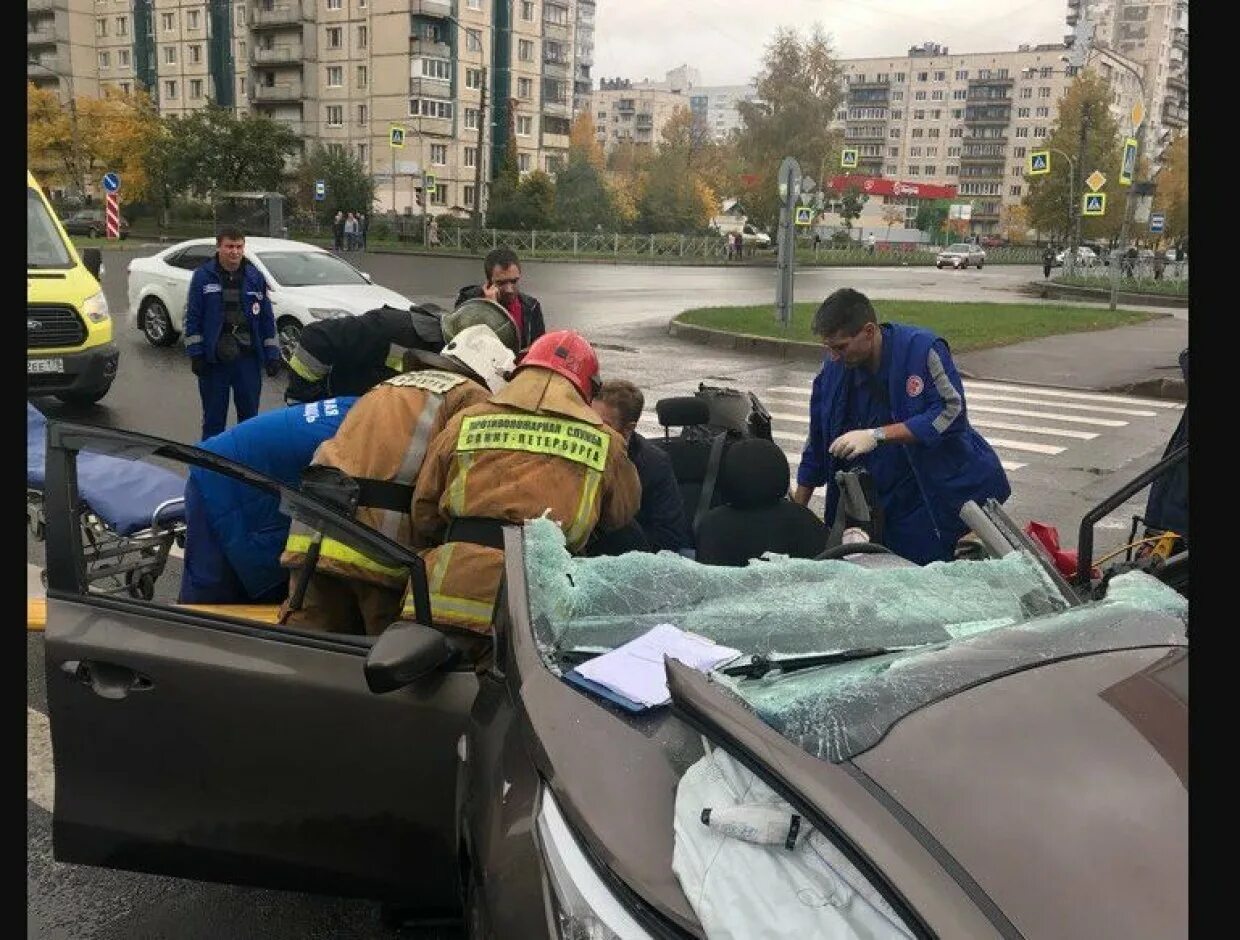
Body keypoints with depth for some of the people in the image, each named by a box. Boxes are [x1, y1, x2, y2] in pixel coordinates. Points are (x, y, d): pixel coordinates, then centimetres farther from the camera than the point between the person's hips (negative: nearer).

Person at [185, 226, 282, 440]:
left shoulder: (255, 277, 6)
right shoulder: (203, 275, -1)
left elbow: (267, 318, 8)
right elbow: (193, 317, -2)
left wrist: (272, 354, 3)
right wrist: (195, 354, -8)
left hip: (248, 359, 2)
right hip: (213, 360, -2)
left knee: (249, 415, 10)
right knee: (214, 417, 6)